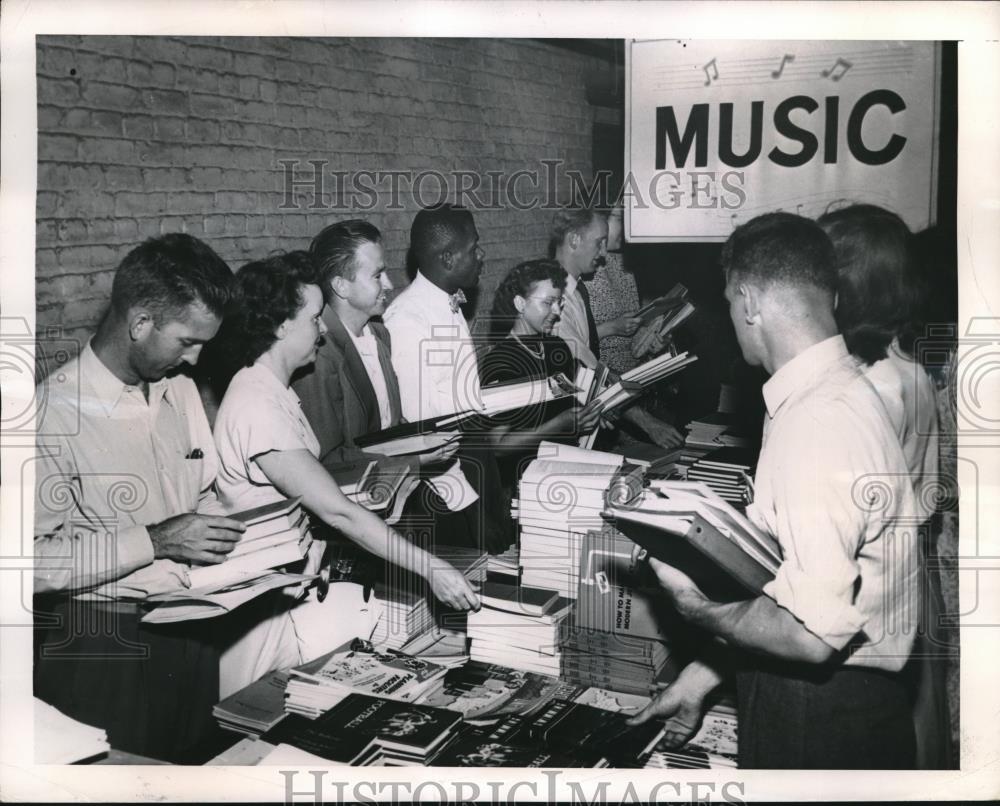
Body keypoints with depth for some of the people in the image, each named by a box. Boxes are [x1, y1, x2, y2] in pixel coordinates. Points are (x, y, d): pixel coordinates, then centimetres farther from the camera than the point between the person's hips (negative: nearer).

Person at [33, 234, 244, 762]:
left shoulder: (179, 390, 5)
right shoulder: (55, 414, -18)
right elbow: (36, 559, -22)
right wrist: (156, 541, -23)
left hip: (189, 633, 6)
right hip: (101, 648, -6)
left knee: (193, 759, 18)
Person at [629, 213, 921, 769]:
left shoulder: (819, 422, -27)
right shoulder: (834, 392, 4)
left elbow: (812, 634, -30)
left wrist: (697, 609, -14)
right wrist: (705, 671, 11)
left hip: (820, 720, -8)